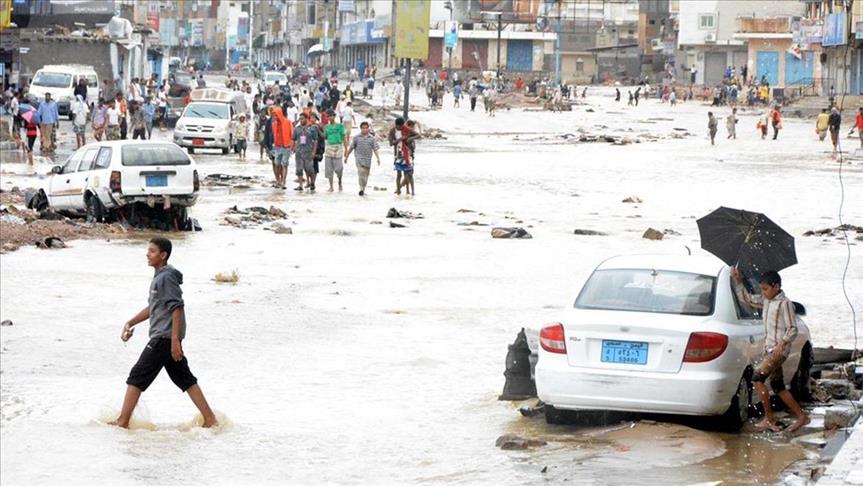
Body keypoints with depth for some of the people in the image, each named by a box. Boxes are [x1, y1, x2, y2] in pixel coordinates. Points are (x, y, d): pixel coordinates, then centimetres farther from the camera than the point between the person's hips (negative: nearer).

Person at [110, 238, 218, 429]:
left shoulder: (166, 277, -14)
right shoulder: (159, 277, 16)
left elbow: (177, 308, -20)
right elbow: (152, 307, 26)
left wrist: (175, 339, -24)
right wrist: (130, 323, 21)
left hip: (164, 337, -10)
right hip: (163, 337, 10)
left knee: (137, 377, -5)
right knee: (185, 379, 10)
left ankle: (123, 421, 0)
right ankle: (210, 419, 9)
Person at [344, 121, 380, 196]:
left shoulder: (372, 138, 6)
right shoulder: (356, 138, 4)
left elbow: (375, 149, 2)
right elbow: (351, 148, 9)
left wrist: (378, 158, -8)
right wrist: (346, 157, 12)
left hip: (368, 159, 3)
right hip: (359, 158, -3)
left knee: (366, 175, 8)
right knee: (361, 172, -21)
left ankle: (363, 190, 19)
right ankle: (361, 189, -26)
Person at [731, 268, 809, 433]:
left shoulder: (784, 303, -10)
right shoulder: (765, 301, 14)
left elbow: (792, 329, -12)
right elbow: (746, 298, 20)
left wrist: (782, 343, -27)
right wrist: (738, 281, 7)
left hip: (779, 349, -9)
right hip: (769, 349, 9)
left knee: (757, 377, -18)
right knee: (778, 386, 10)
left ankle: (769, 419, -14)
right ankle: (801, 416, 18)